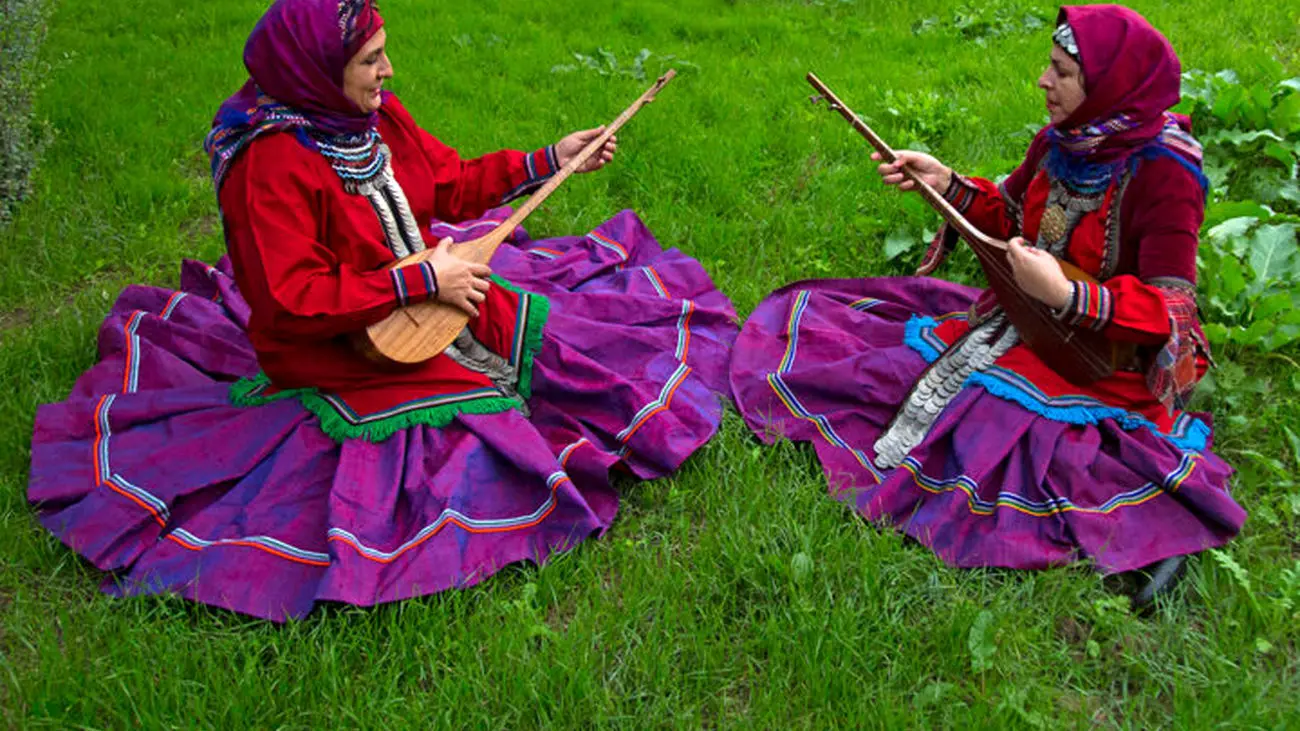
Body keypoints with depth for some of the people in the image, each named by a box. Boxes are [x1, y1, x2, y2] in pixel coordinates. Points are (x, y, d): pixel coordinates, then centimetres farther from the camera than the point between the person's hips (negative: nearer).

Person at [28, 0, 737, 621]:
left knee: (556, 335, 3)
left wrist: (549, 160, 4)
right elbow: (291, 302, -27)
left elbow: (452, 184, 10)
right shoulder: (268, 165, -26)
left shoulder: (377, 114, -3)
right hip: (341, 358, -8)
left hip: (432, 292, 8)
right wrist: (420, 282, -27)